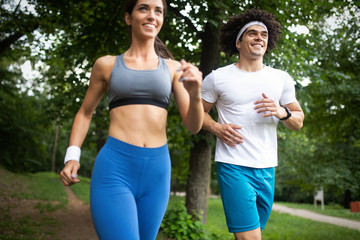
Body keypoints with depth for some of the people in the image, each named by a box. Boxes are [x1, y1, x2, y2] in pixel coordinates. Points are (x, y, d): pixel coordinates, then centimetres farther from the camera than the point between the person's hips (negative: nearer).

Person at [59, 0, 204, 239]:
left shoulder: (173, 68, 10)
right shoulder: (107, 64, 7)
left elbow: (193, 126, 5)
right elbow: (85, 113, 18)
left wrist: (195, 93, -15)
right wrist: (72, 156, 4)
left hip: (157, 171, 3)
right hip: (114, 167, -3)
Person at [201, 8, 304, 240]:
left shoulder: (282, 79, 10)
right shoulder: (218, 78, 1)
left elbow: (299, 121, 12)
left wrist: (282, 113, -10)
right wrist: (216, 128, -11)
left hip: (267, 169, 4)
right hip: (233, 166, -4)